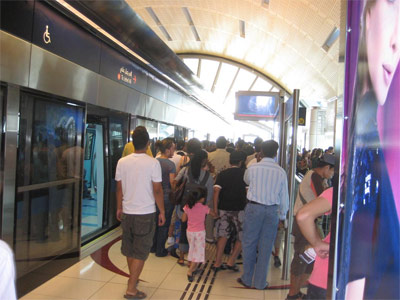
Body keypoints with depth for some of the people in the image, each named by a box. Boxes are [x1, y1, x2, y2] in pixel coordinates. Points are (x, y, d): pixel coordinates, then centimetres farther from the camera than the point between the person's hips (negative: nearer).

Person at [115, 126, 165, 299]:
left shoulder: (122, 162, -1)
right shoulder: (153, 163, -13)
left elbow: (119, 188, 5)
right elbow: (157, 190, -12)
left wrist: (119, 208, 17)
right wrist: (162, 211, -2)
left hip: (127, 212, 5)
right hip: (146, 213, -5)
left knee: (129, 249, 20)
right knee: (141, 252, 5)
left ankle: (133, 278, 39)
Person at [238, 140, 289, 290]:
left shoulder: (253, 168, -6)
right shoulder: (281, 172, -3)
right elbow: (284, 196, 3)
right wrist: (282, 215, 14)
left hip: (254, 207, -2)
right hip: (272, 210, 2)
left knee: (249, 243, 10)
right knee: (266, 246, 10)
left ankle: (247, 279, 21)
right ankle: (260, 282, 20)